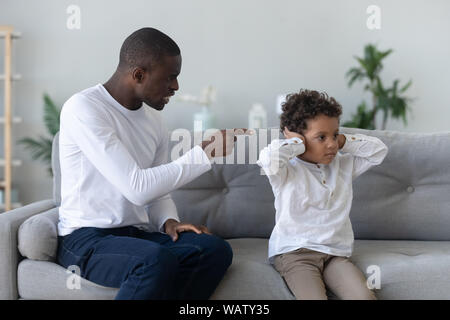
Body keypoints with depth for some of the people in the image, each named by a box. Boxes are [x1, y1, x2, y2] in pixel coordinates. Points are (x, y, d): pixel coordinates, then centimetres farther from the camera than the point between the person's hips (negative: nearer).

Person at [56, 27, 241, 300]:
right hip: (86, 239, -7)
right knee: (158, 260, -36)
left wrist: (169, 222, -5)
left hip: (137, 234, 7)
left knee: (216, 249, -19)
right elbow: (137, 188, -23)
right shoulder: (83, 109, -14)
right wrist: (204, 153, -18)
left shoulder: (153, 119, 10)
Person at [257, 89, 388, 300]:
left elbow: (379, 150, 16)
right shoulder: (287, 171, -2)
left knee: (364, 296, -23)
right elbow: (269, 157, -23)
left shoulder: (344, 165, 17)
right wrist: (298, 143, -7)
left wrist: (343, 142, 7)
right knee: (314, 297, -31)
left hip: (335, 253, 5)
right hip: (294, 253, -5)